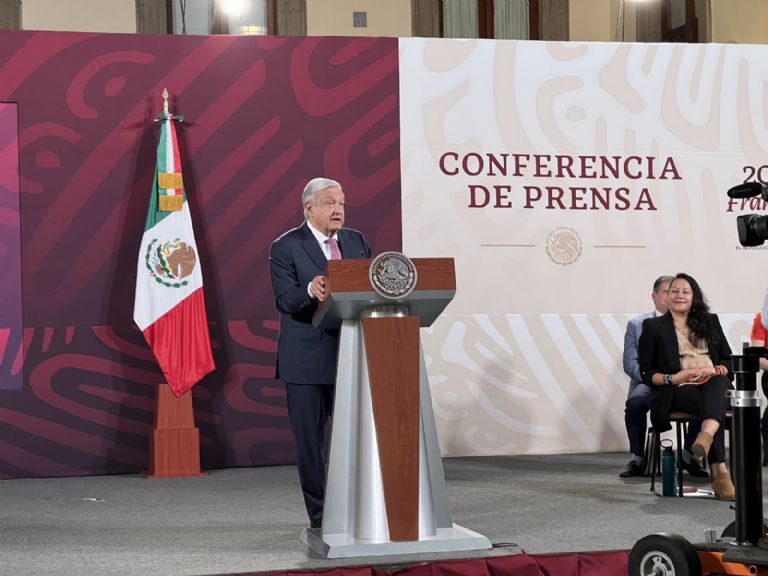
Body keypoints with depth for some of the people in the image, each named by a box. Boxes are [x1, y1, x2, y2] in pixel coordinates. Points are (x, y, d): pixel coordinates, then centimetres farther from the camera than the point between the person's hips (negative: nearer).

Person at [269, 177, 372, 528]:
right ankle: (320, 515, 12)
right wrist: (310, 292, -35)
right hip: (306, 359, -4)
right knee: (309, 440, 3)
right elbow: (285, 301, -14)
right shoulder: (285, 248, -4)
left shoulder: (356, 242, 12)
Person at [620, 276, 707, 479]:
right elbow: (630, 364, 2)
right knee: (635, 403, -35)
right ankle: (637, 459, -16)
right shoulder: (637, 324, 9)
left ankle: (689, 456, -9)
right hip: (649, 384, -1)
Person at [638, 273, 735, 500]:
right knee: (710, 403, -37)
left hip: (714, 385, 3)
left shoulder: (710, 321, 26)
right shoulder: (653, 327, 16)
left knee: (718, 382, -37)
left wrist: (717, 370, -2)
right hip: (678, 391, -3)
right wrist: (673, 378, -11)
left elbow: (728, 360, 22)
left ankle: (706, 434, -66)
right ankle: (720, 473, -52)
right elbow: (647, 373, 8)